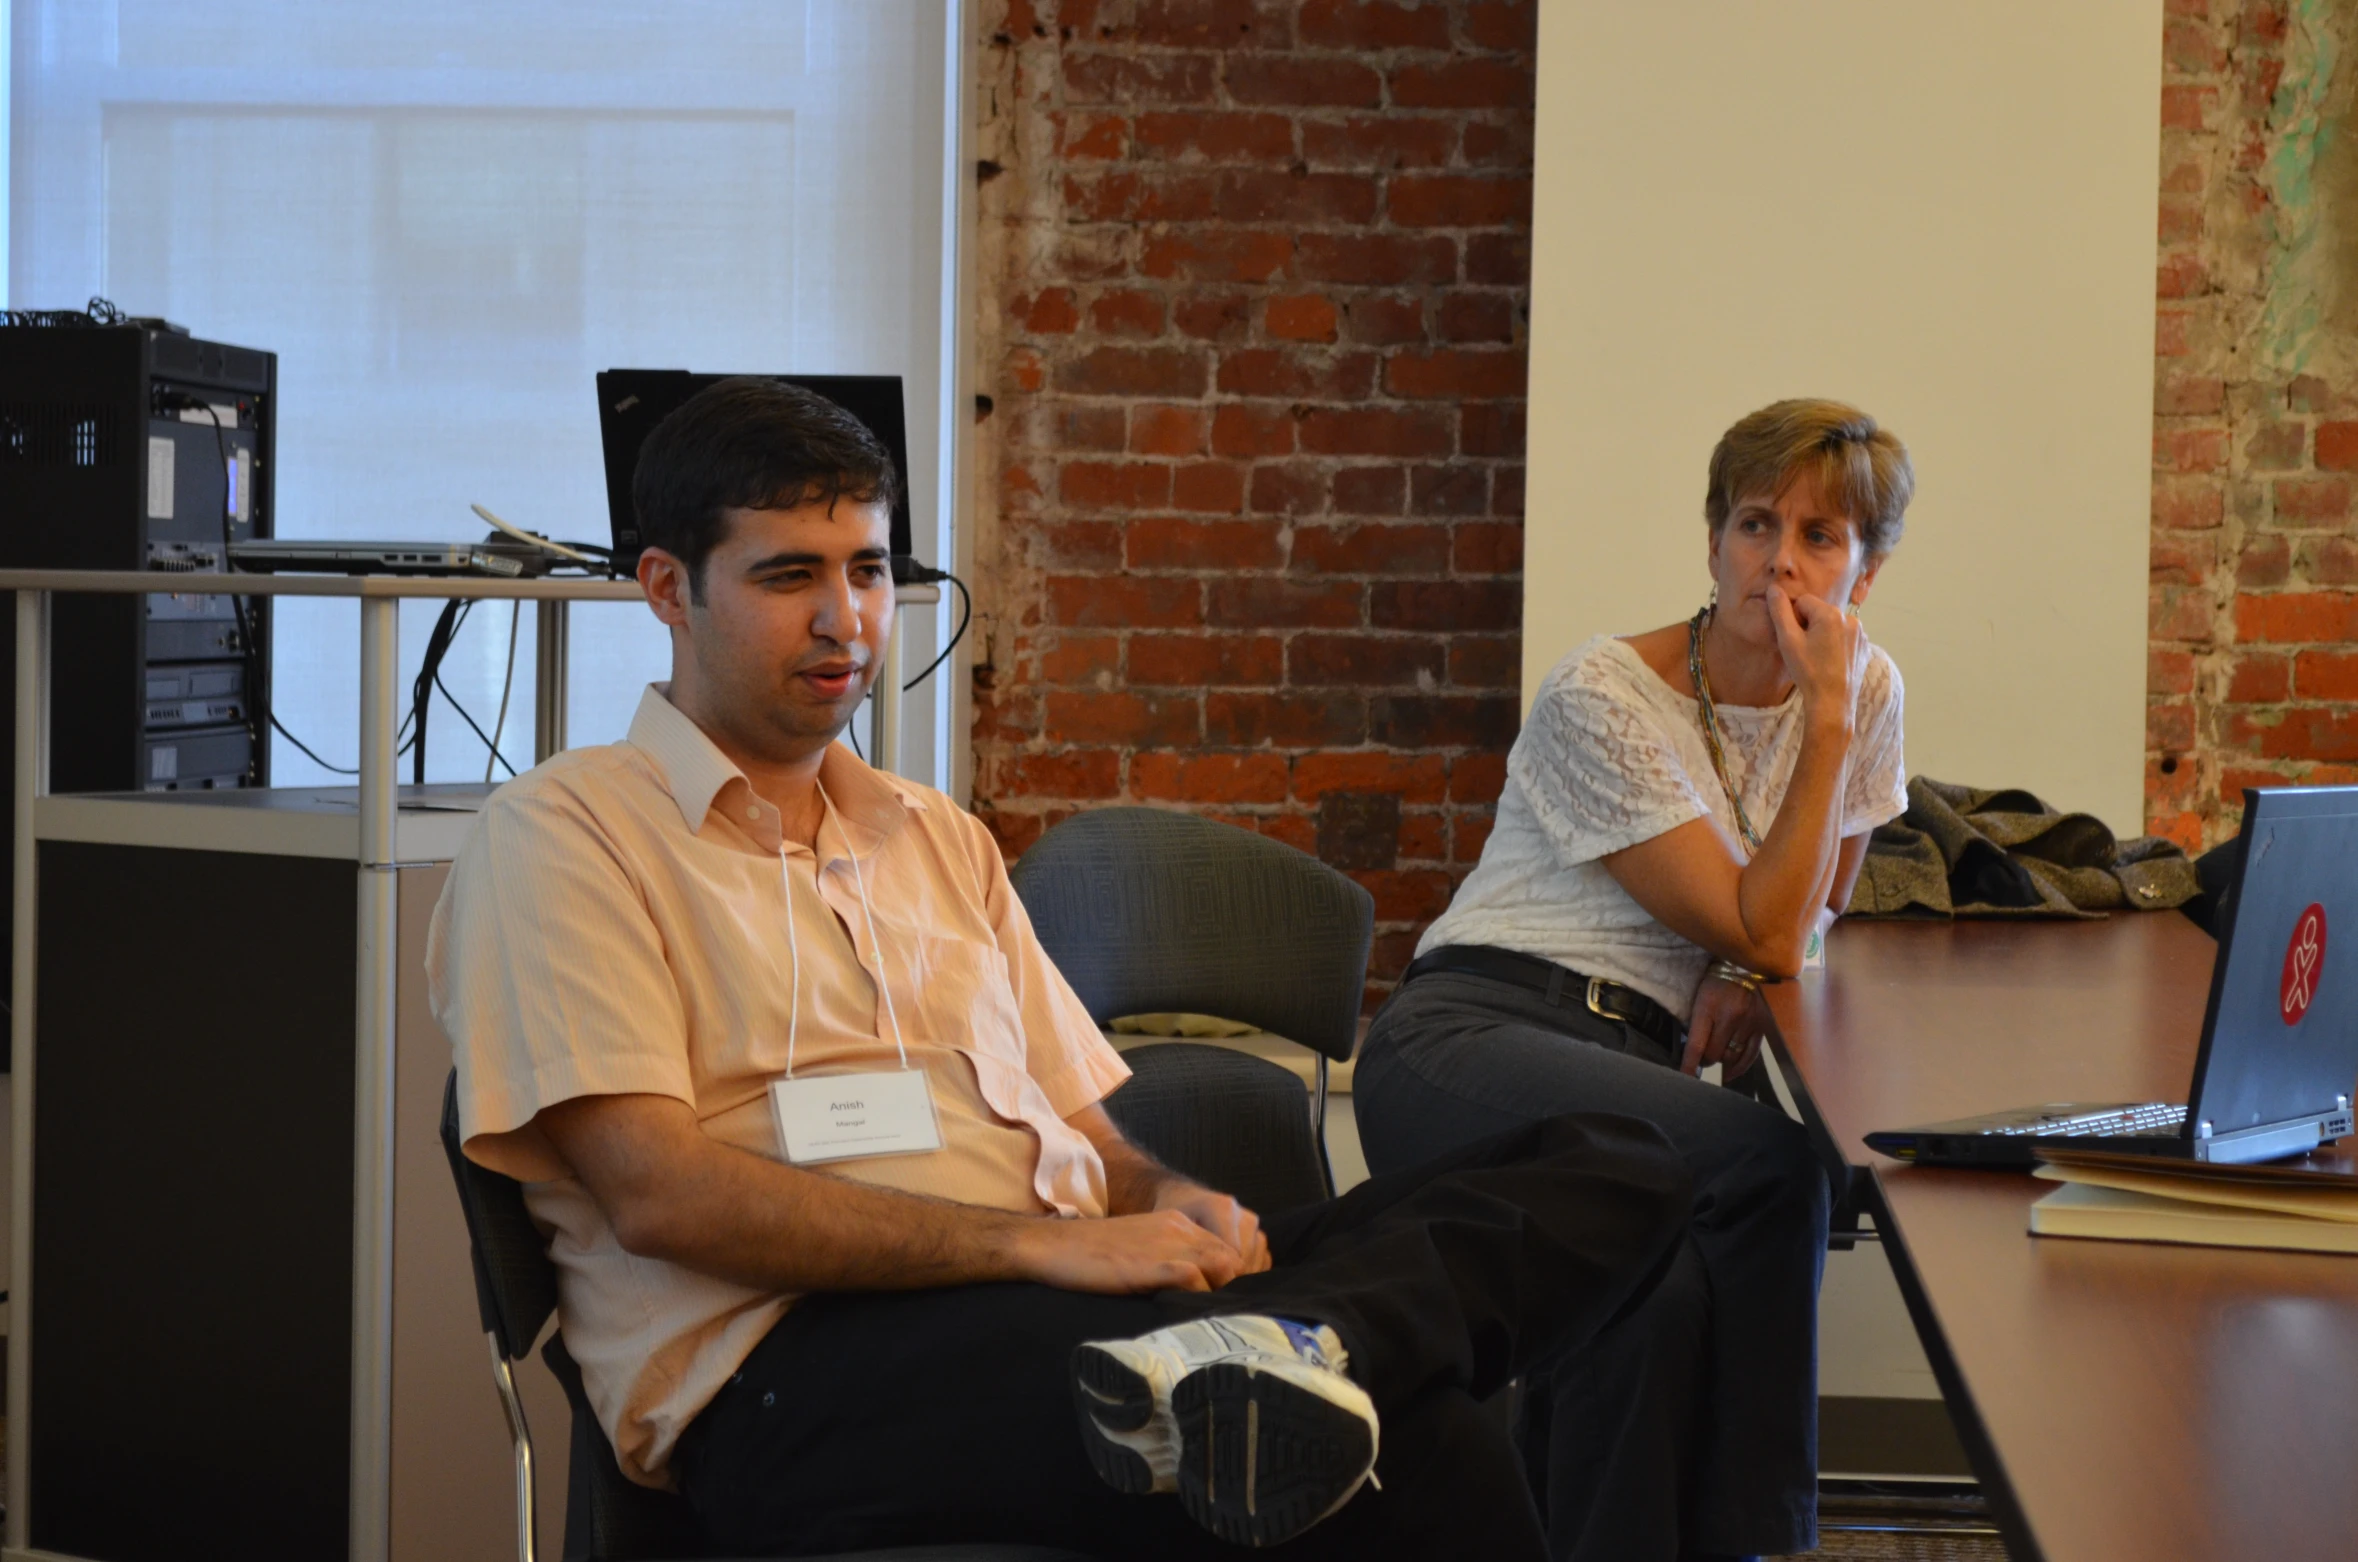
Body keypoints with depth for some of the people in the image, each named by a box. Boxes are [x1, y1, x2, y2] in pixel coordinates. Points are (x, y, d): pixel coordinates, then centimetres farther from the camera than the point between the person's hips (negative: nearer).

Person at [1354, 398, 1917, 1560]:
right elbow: (1764, 931, -12)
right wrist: (1827, 716, -12)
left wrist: (1745, 973, -2)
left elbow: (1811, 909, 22)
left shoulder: (1864, 689, 9)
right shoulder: (1601, 700, -7)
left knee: (1663, 1284, -33)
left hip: (1636, 1069, 5)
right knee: (1769, 1164, -33)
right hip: (1470, 1039, -5)